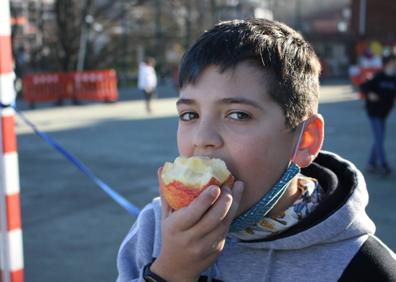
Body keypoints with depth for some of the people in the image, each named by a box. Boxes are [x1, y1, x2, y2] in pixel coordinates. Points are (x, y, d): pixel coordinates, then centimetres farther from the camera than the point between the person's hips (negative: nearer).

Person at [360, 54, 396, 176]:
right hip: (374, 112, -7)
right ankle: (383, 165, -8)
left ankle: (371, 164, 19)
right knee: (378, 139, -9)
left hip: (384, 112, 7)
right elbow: (363, 86, -10)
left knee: (379, 139, 10)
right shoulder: (378, 77, -12)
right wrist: (369, 94, -28)